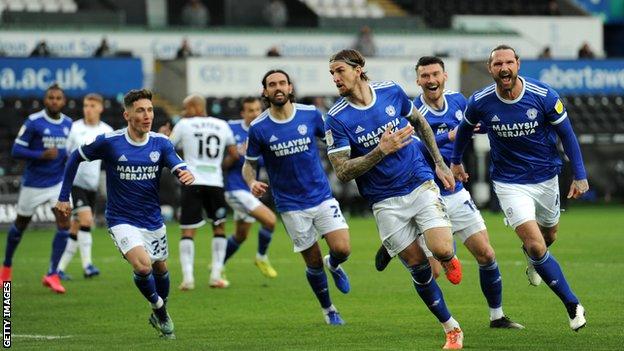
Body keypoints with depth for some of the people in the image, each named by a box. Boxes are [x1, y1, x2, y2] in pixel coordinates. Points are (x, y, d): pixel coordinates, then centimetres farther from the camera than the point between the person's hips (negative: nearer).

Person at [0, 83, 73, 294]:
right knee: (20, 225, 12)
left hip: (58, 183, 3)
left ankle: (52, 274, -7)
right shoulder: (33, 122, -13)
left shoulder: (69, 124, 3)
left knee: (64, 224, -14)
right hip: (33, 184, -3)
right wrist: (42, 155, -26)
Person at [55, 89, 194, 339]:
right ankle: (159, 309, 2)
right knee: (142, 265, -24)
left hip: (153, 220, 4)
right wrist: (64, 197, 1)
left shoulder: (161, 143, -7)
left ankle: (160, 316, 44)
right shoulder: (109, 142, -15)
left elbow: (179, 168, -17)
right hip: (122, 221, -4)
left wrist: (186, 175, -42)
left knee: (160, 268, 17)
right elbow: (75, 158, 0)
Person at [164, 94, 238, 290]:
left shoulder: (184, 125, 3)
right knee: (219, 228, 16)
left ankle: (187, 277, -11)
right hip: (215, 183, 2)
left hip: (192, 182, -2)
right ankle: (216, 275, 8)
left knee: (188, 231, 1)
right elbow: (234, 155, 14)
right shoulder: (222, 125, 11)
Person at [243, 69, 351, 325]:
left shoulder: (310, 114, -5)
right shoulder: (258, 128, -7)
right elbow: (249, 163, 3)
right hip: (291, 205, -1)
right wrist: (252, 182, -18)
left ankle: (333, 265, 27)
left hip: (322, 196, 1)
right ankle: (328, 309, 27)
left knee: (342, 249, -12)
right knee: (314, 262, 2)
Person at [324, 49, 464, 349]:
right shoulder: (337, 119, -11)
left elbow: (420, 122, 17)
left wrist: (440, 163, 13)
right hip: (385, 201, -1)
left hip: (421, 184, 1)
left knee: (441, 250, -18)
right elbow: (342, 172, -16)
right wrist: (382, 150, -25)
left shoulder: (392, 92, -2)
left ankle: (449, 259, 20)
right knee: (418, 267, -2)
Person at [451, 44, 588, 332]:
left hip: (546, 178, 2)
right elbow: (465, 128, 8)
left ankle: (533, 261, 59)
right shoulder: (480, 103, -15)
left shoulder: (544, 96, -17)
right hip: (510, 183, -2)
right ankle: (572, 304, -4)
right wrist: (455, 161, 18)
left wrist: (579, 175, -9)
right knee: (536, 247, -16)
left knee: (548, 237, 21)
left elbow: (567, 134, -6)